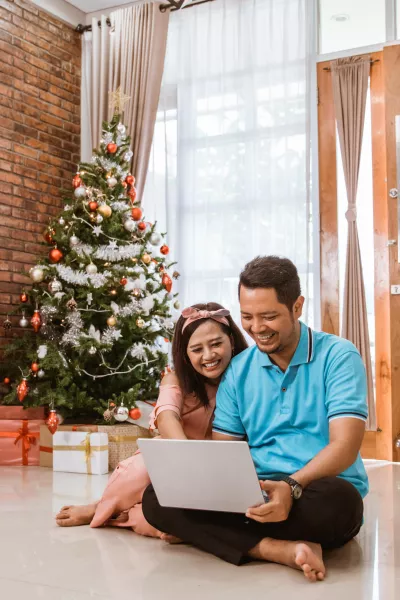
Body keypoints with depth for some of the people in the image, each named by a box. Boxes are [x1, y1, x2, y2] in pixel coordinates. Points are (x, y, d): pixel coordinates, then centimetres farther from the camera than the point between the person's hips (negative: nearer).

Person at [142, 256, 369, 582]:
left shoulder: (338, 356, -4)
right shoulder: (238, 371, 10)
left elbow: (344, 445, -14)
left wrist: (292, 486, -32)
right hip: (254, 495, 4)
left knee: (336, 500, -40)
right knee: (158, 496, -18)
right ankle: (279, 549, -29)